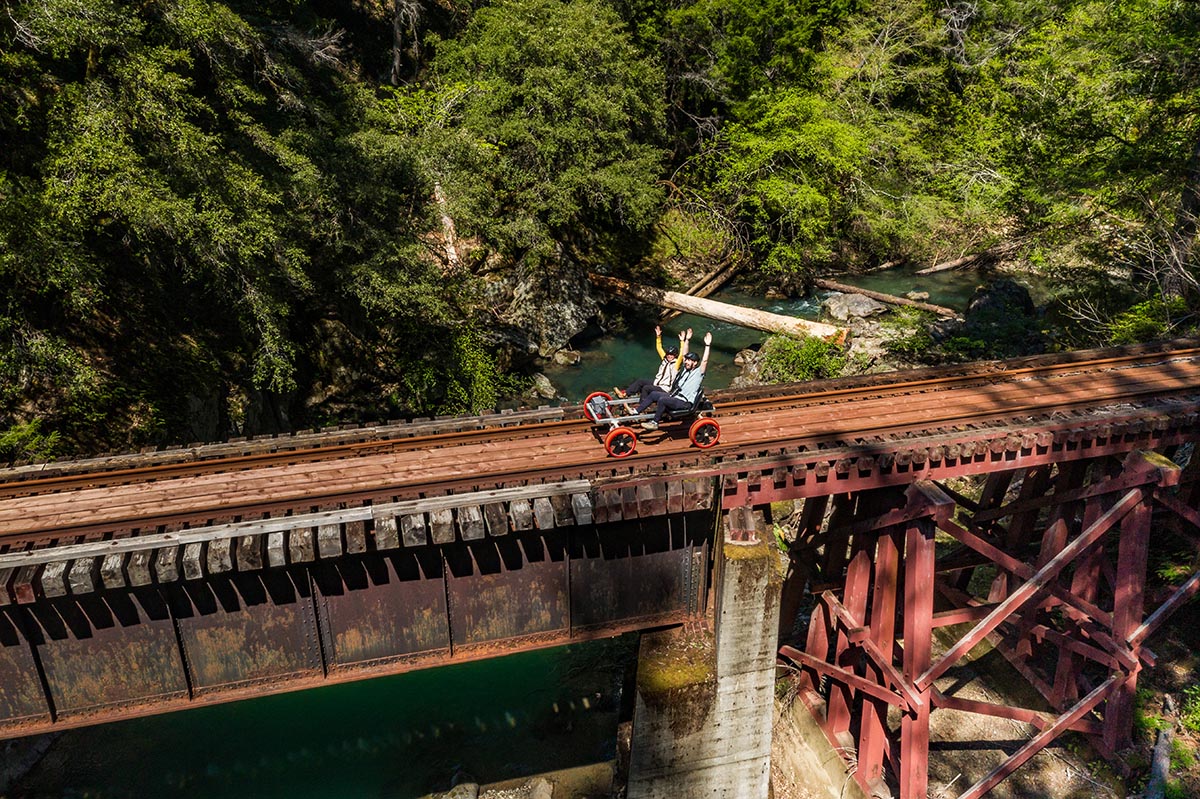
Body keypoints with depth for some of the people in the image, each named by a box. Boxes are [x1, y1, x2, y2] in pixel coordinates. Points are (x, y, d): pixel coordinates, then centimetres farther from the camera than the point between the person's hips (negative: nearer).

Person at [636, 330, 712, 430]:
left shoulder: (698, 373, -5)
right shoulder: (685, 369, 18)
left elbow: (704, 361, -19)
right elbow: (684, 355, 25)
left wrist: (707, 345, -23)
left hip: (684, 403, -9)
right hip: (673, 396, 9)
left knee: (662, 399, -32)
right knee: (653, 394, -4)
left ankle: (655, 423, -22)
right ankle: (637, 411, -1)